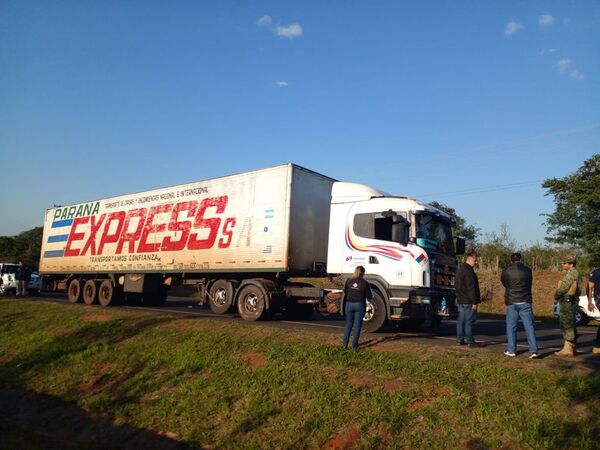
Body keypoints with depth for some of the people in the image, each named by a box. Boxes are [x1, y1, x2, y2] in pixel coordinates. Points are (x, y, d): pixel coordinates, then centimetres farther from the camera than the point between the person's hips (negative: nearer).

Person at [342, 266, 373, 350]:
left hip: (349, 304, 2)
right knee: (357, 325, 6)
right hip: (360, 305, -2)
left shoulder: (349, 281, -3)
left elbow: (345, 292, 10)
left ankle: (345, 344, 15)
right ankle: (354, 345, 8)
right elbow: (369, 296, -5)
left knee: (348, 324, 14)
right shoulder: (364, 283, -10)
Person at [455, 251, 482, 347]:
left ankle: (460, 339, 15)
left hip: (460, 300, 10)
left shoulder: (460, 270, 17)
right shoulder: (469, 271, -15)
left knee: (461, 320, 11)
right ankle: (469, 341, -2)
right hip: (468, 301, -10)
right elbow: (471, 288, -19)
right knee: (469, 321, -5)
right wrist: (474, 302, -18)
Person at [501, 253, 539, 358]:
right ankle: (533, 351, -1)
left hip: (511, 303, 0)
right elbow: (529, 283, 12)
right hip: (525, 302, 0)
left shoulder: (506, 271, -5)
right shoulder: (527, 270, -2)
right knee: (529, 326, 3)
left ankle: (511, 350, 12)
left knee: (511, 327, 8)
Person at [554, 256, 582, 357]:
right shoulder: (576, 274, 16)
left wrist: (556, 296, -1)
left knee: (566, 325, -8)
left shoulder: (571, 273, -16)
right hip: (572, 301, 10)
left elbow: (563, 288, -19)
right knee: (570, 325, 15)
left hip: (567, 301, -10)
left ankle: (567, 349, -6)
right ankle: (572, 348, 22)